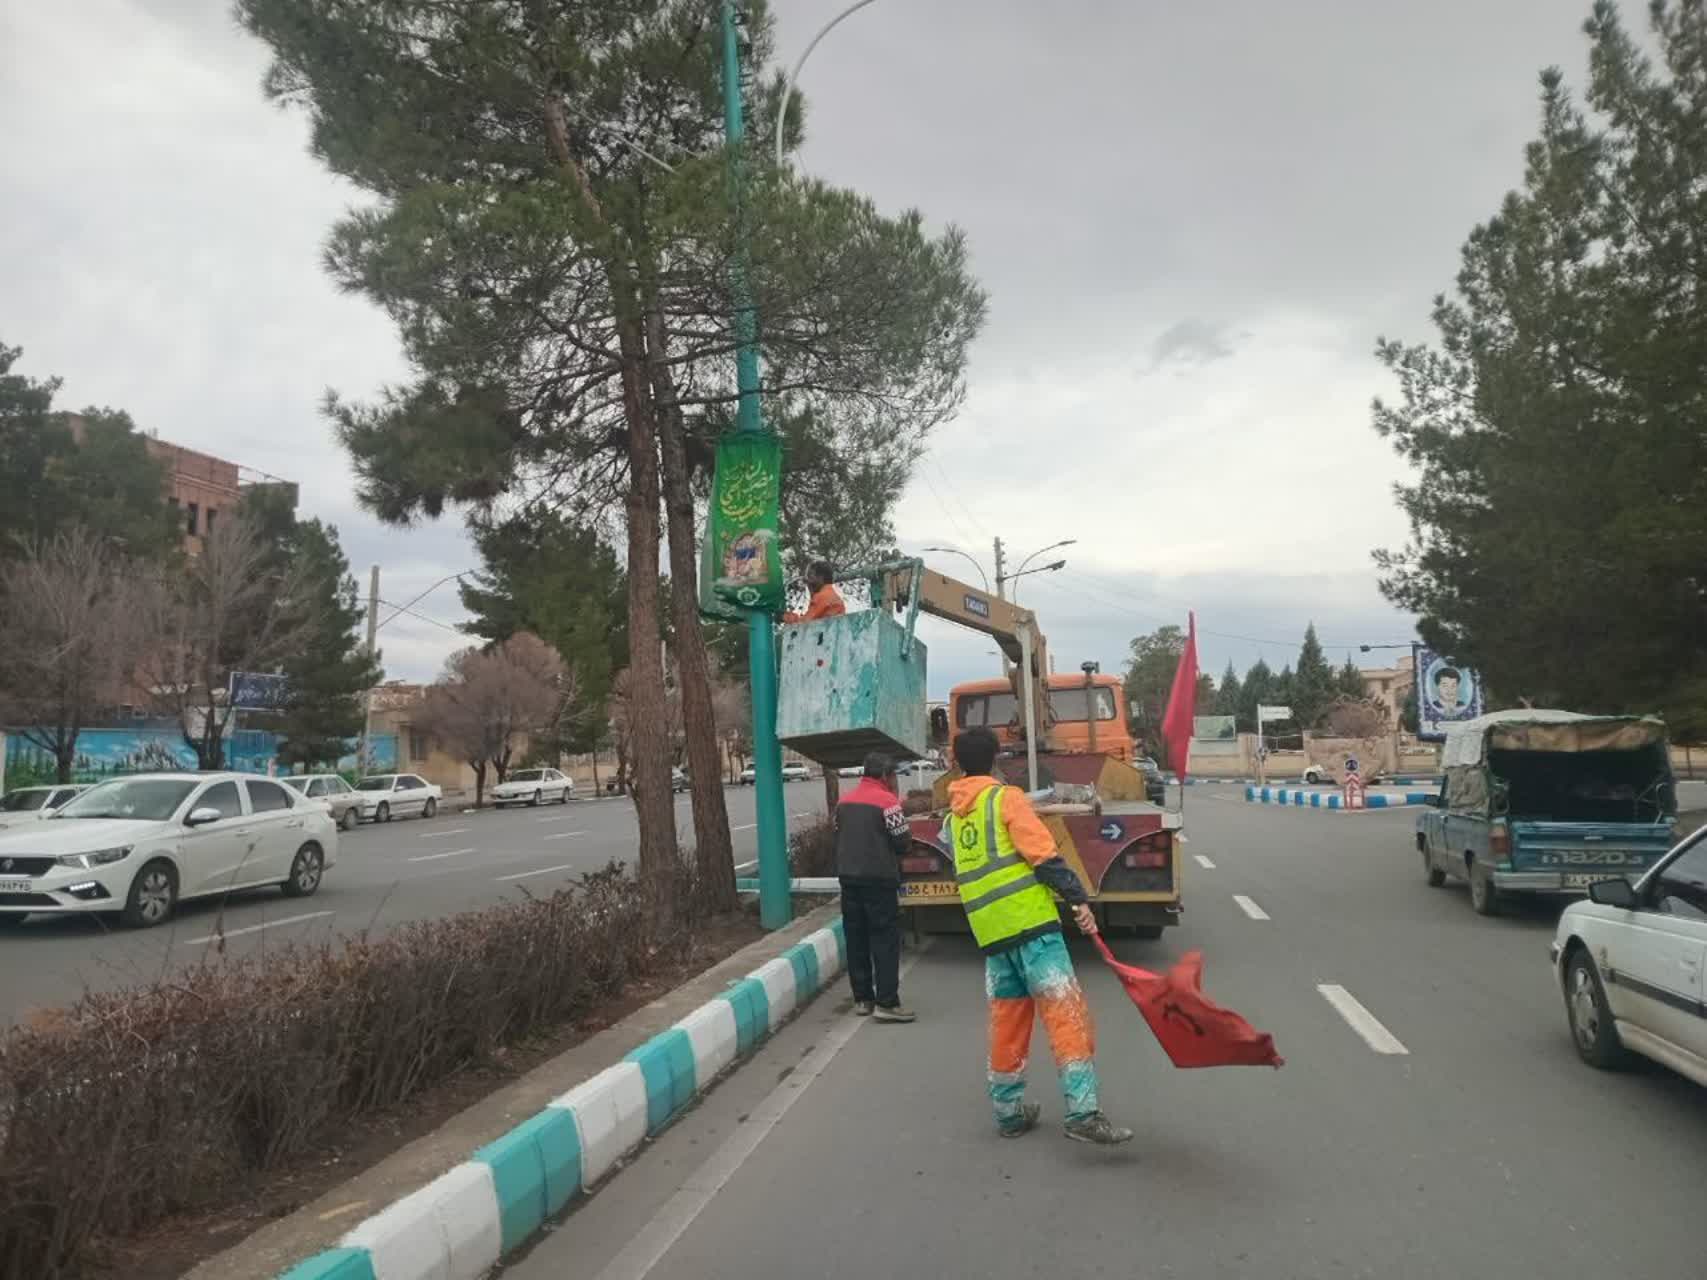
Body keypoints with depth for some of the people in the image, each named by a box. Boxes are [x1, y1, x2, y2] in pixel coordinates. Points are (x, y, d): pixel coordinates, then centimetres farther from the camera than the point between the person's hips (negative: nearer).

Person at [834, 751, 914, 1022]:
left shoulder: (843, 801, 9)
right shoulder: (887, 801, -11)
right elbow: (903, 842, -9)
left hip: (848, 877, 7)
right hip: (879, 879, -6)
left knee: (856, 939, 11)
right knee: (885, 939, -3)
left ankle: (862, 998, 17)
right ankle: (886, 1002, -6)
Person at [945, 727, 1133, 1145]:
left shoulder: (952, 817, 17)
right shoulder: (1006, 797, -3)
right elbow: (1043, 854, -12)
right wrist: (1078, 899, -13)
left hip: (988, 930, 7)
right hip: (1029, 921, -6)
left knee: (1007, 1018, 15)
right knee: (1065, 1012, -8)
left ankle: (1008, 1111, 20)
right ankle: (1083, 1114, -16)